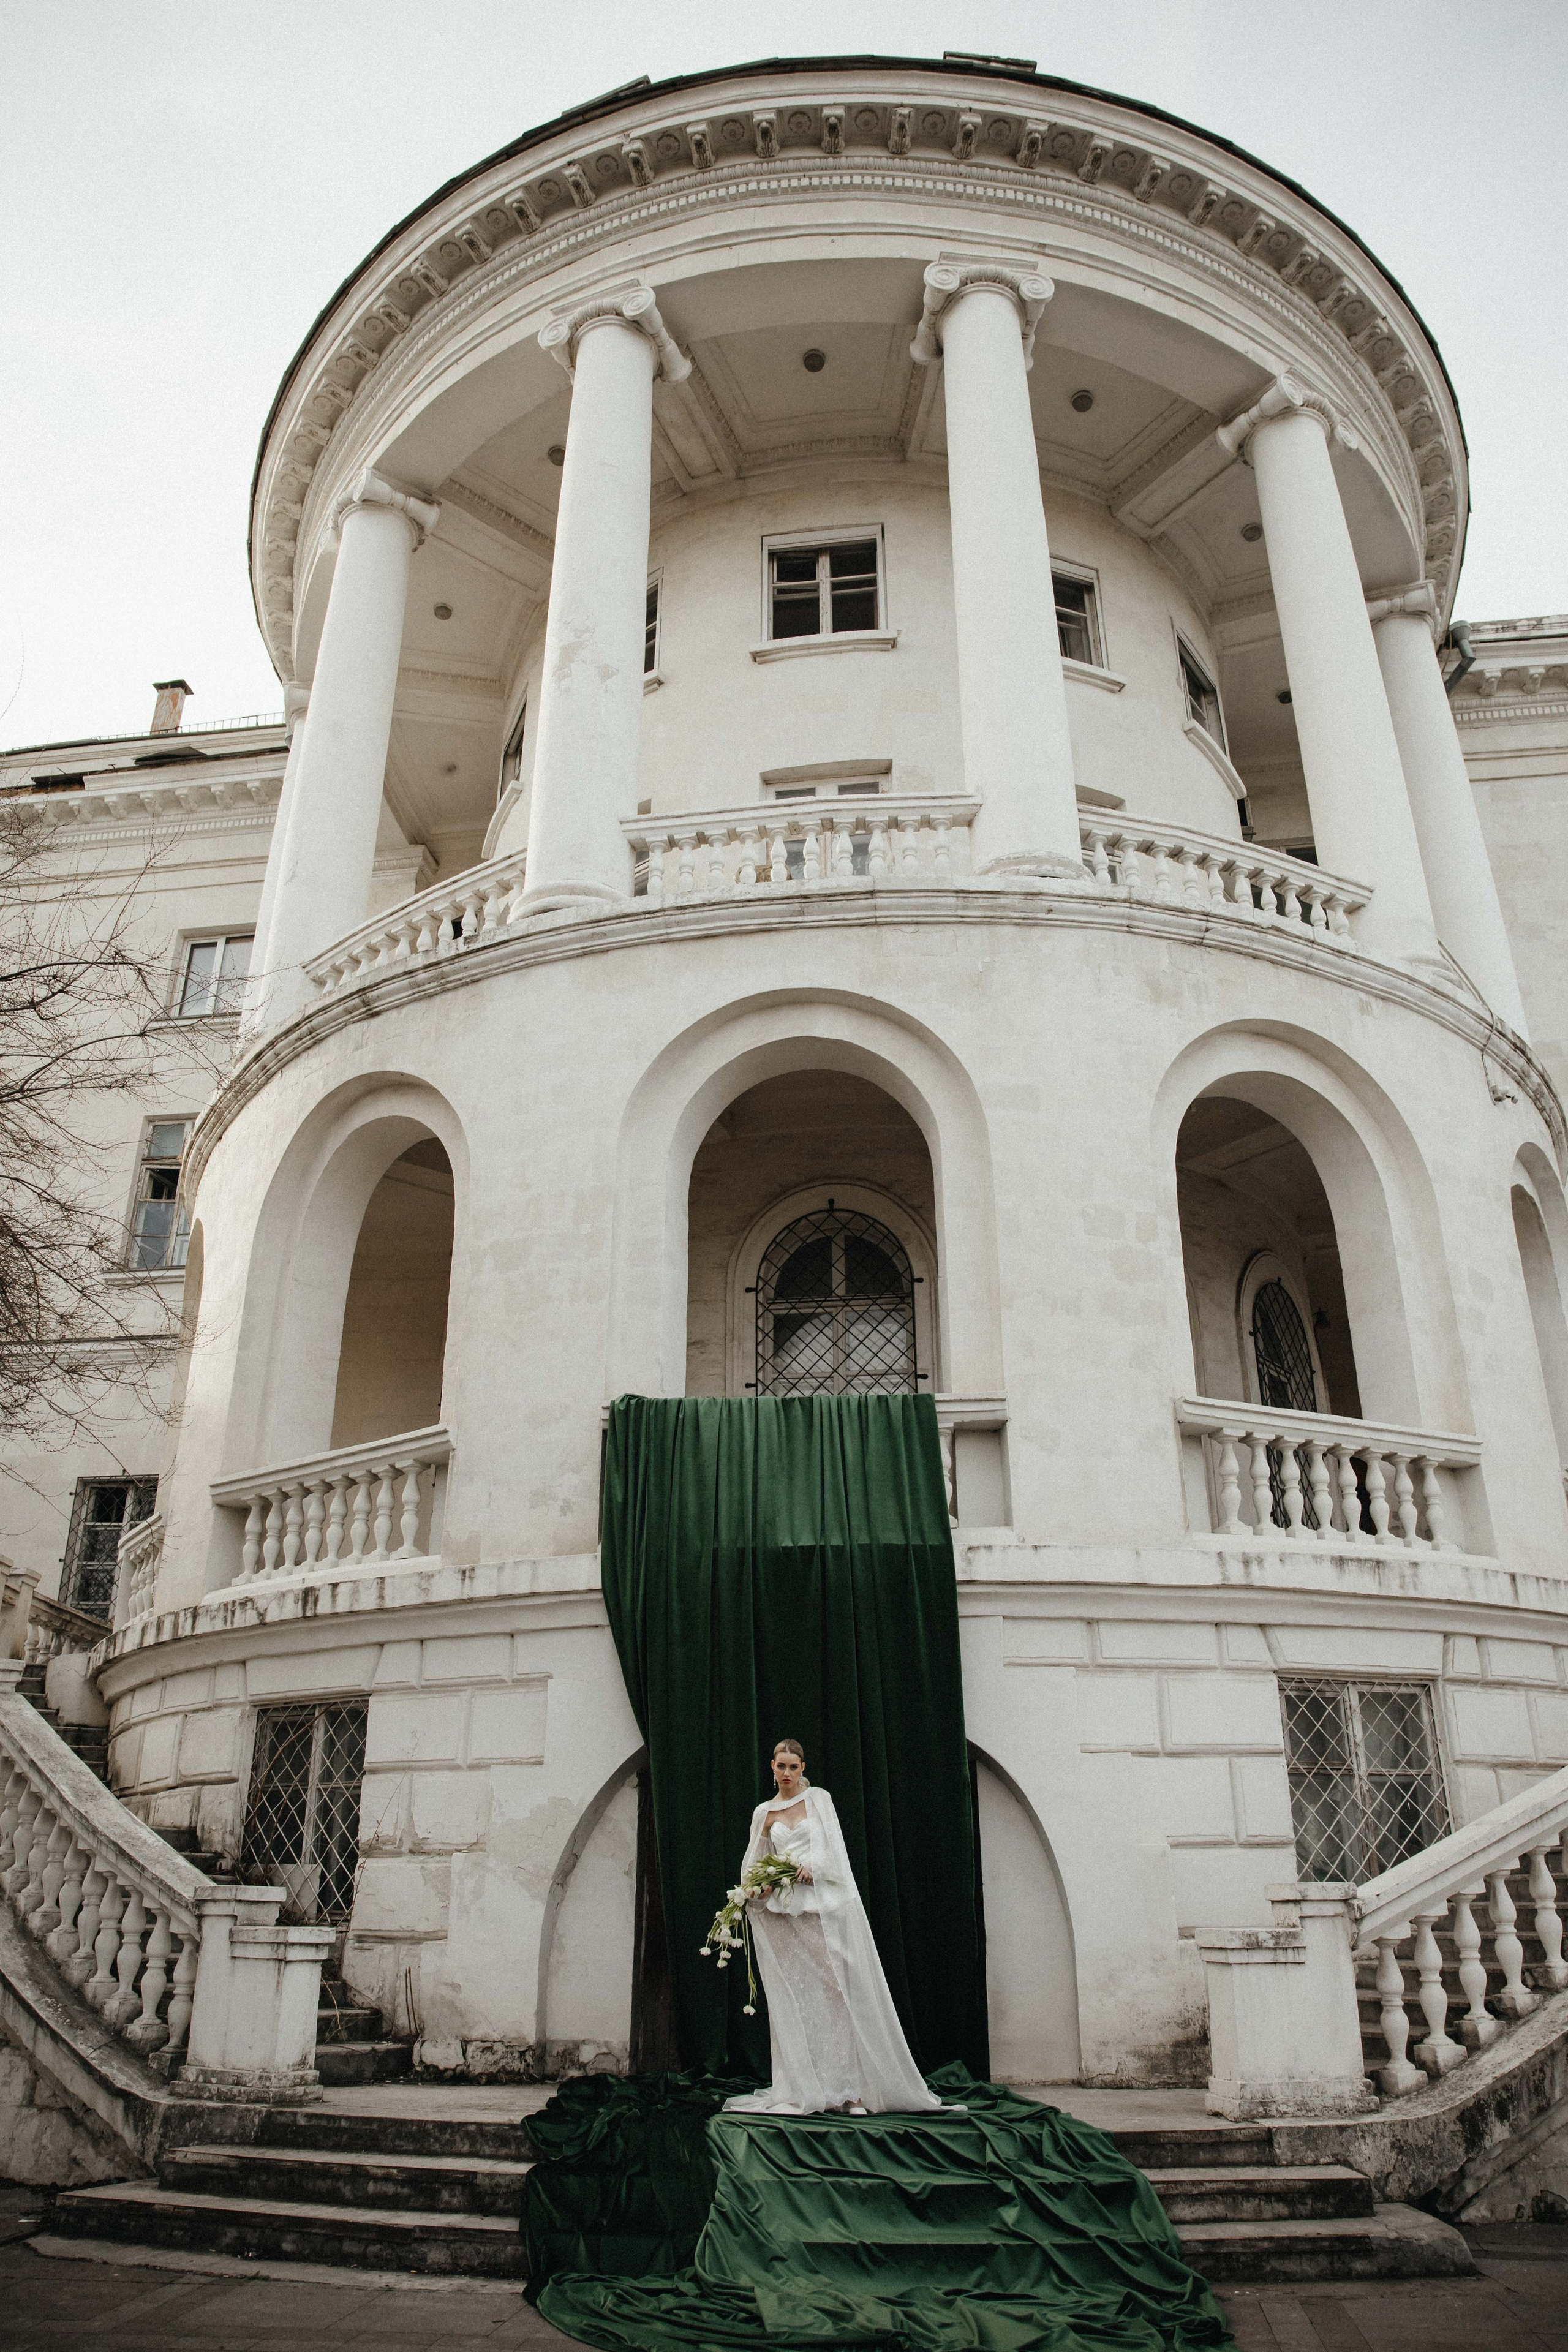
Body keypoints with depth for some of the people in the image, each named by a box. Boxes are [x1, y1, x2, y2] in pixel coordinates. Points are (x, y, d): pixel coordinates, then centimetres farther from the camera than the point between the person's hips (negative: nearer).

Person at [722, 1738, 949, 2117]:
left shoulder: (819, 1798, 6)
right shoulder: (764, 1813, 12)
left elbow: (832, 1846, -2)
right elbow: (753, 1863, 17)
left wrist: (812, 1866, -19)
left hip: (825, 1904, -2)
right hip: (784, 1911, 2)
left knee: (838, 1992, -5)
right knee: (794, 2000, 1)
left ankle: (851, 2089, -2)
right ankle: (804, 2091, 5)